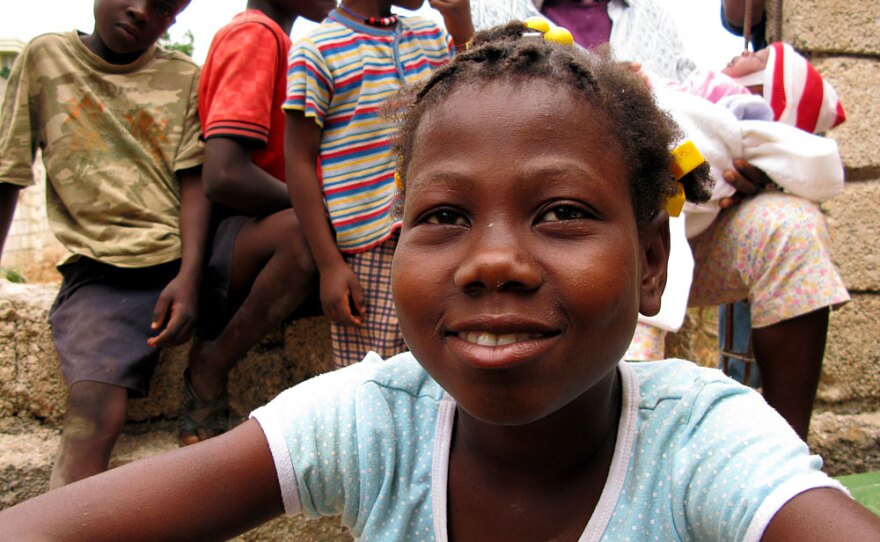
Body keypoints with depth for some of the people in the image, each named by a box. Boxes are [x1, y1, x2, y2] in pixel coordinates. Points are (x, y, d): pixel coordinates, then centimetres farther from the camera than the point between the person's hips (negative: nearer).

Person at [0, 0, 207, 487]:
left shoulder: (185, 78, 12)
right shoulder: (45, 57, 10)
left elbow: (194, 180, 2)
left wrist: (188, 275, -14)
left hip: (184, 263, 3)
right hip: (100, 269, -3)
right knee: (92, 415, -25)